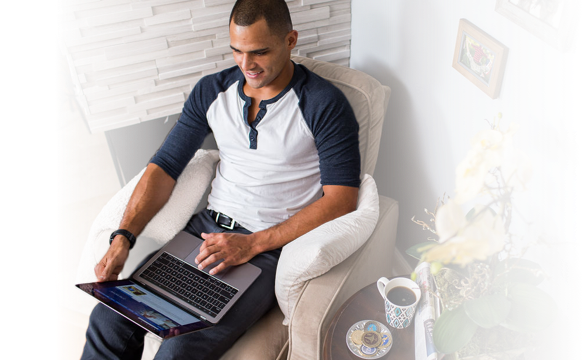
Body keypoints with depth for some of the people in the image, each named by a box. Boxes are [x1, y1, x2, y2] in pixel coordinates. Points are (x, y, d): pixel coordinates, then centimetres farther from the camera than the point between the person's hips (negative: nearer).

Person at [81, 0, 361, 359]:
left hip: (272, 246, -4)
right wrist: (123, 237, -7)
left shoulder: (324, 104, -10)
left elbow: (341, 199, -14)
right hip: (206, 228, 5)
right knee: (108, 321, -9)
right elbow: (165, 167, 6)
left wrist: (251, 244, -19)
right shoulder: (211, 91, 6)